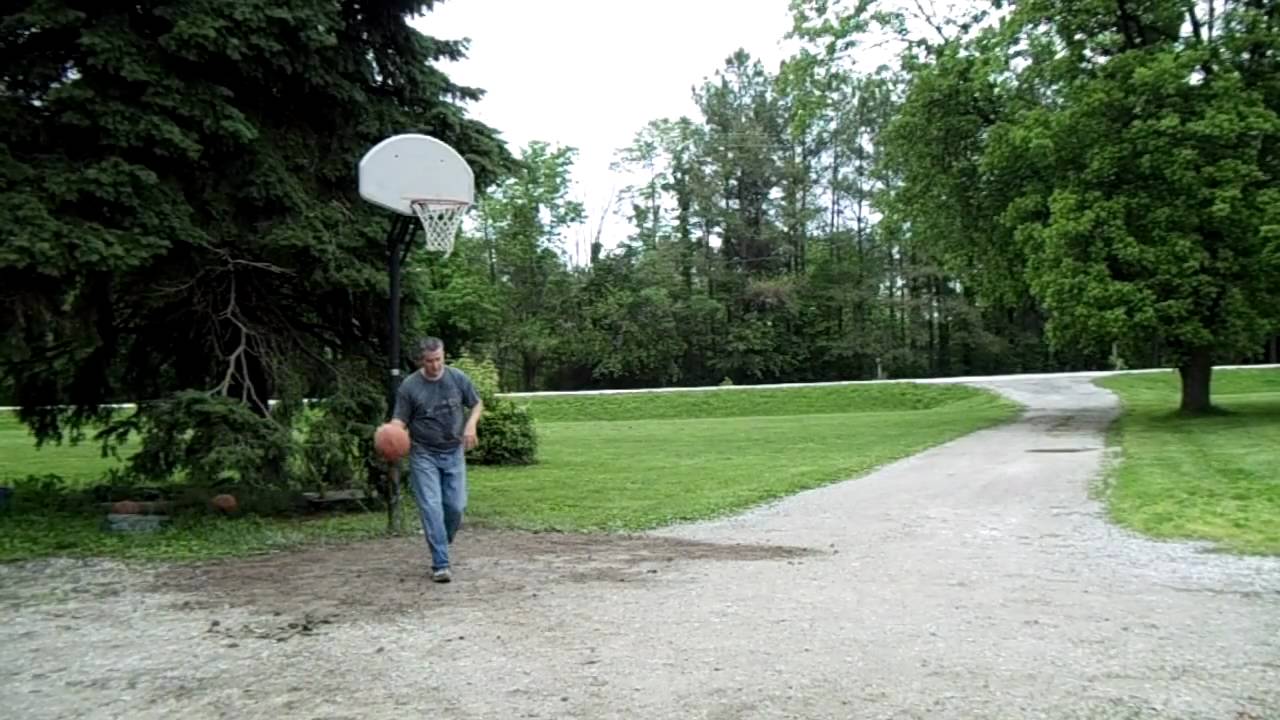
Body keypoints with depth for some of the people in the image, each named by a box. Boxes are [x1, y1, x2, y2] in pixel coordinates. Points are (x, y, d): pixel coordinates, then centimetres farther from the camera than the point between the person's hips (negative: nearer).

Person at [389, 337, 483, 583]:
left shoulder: (458, 378, -2)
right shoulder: (409, 386, -8)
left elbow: (477, 404, 11)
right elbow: (400, 419, -6)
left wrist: (470, 425, -8)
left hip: (453, 452, 2)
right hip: (424, 455, -2)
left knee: (456, 506, 0)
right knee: (432, 508, -8)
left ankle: (441, 547, 26)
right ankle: (440, 564, -6)